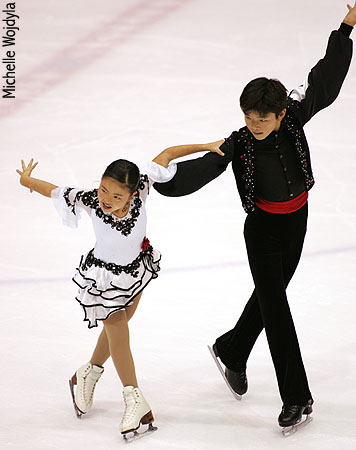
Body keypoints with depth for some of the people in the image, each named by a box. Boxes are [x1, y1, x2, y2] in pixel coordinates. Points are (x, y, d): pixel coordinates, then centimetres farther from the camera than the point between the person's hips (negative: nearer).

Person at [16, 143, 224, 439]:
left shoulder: (140, 187, -32)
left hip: (137, 267, 3)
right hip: (104, 275, -3)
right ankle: (135, 399, 19)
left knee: (117, 325, 21)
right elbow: (53, 190, -18)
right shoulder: (89, 200, -35)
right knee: (118, 332, 2)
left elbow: (166, 154, -21)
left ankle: (88, 375, 46)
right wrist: (28, 180, 0)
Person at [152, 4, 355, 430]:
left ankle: (231, 352, 45)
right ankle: (296, 397, 2)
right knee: (275, 307, -3)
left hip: (296, 223, 4)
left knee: (269, 294, 20)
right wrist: (164, 175, -48)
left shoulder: (294, 117, -13)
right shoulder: (239, 143, -21)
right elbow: (202, 168, -31)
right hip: (263, 228, -4)